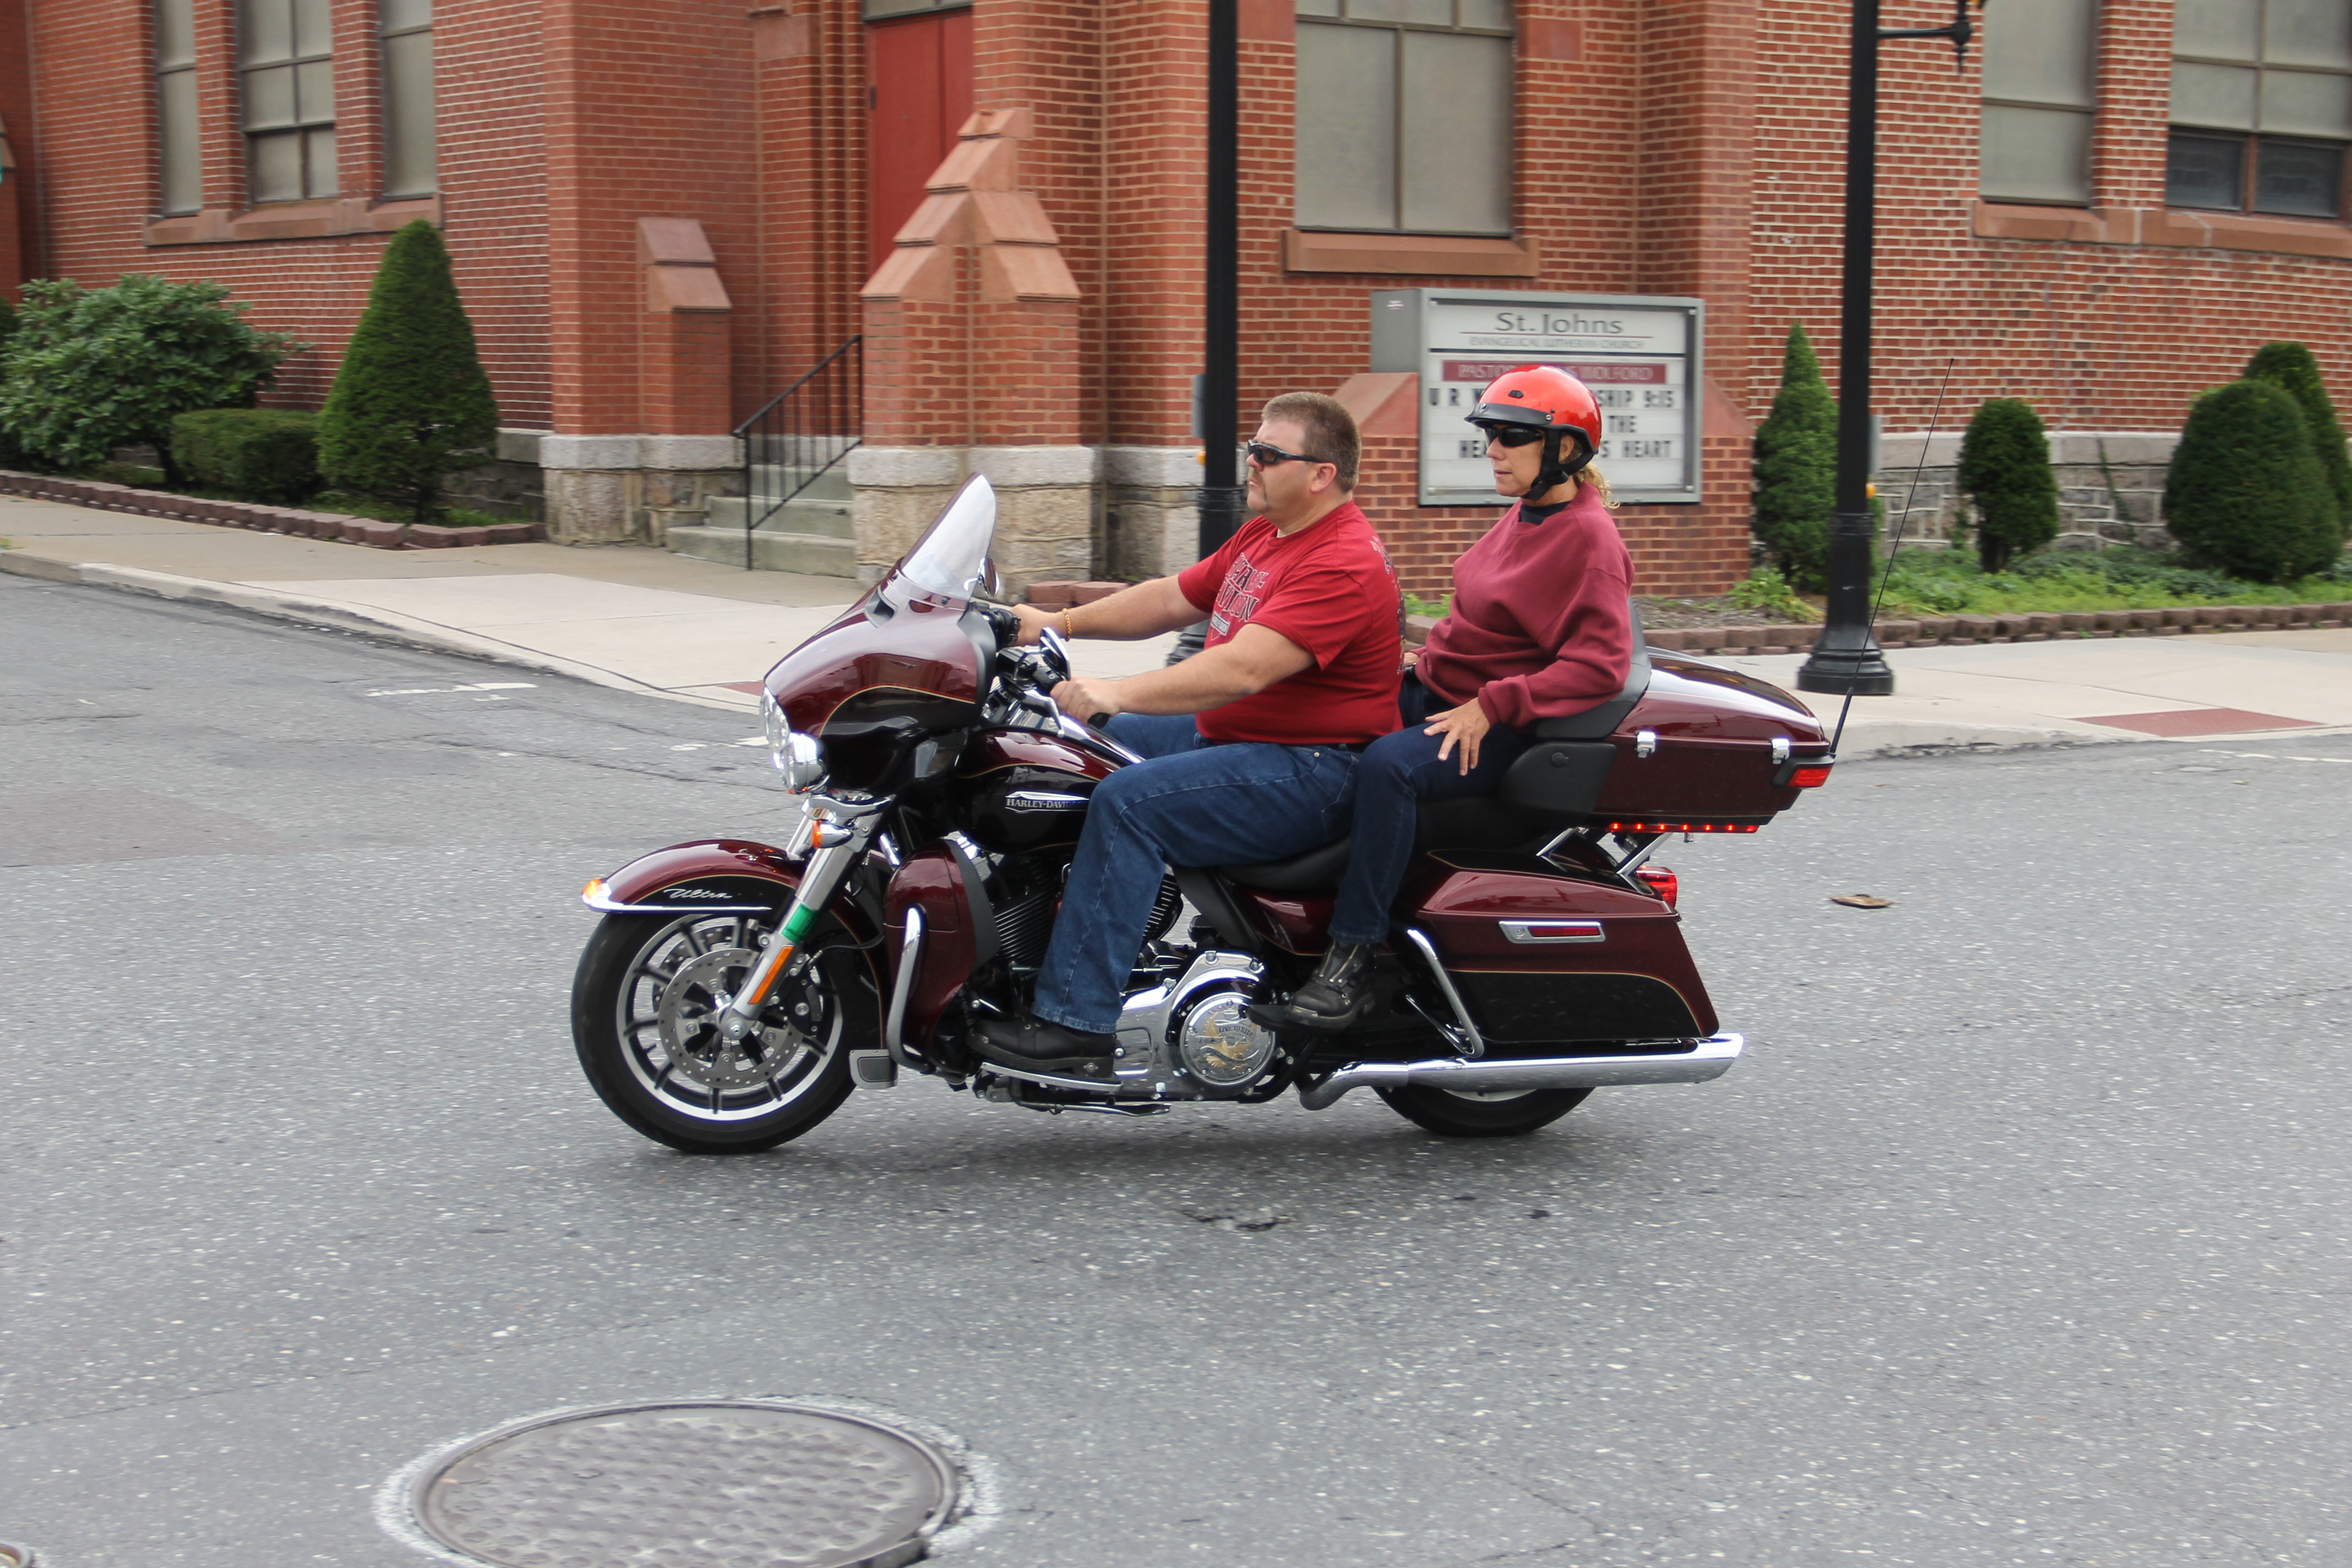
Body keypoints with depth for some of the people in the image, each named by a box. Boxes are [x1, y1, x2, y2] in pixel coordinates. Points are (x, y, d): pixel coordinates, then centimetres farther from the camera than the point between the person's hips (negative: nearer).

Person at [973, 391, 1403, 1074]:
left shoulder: (1344, 563, -21)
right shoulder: (1265, 534, 14)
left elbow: (1244, 669, -31)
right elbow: (1173, 598, 20)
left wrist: (1116, 694, -35)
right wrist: (1061, 622, 9)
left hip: (1310, 770, -11)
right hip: (1227, 735, 11)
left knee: (1129, 801, -28)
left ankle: (1074, 1021, -27)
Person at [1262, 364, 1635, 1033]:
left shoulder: (1588, 537, -15)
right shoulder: (1526, 514, 12)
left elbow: (1600, 665, -23)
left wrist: (1491, 707, -25)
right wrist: (1428, 659, 13)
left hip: (1501, 729, -10)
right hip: (1435, 693, 10)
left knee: (1388, 765, -36)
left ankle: (1348, 967, -35)